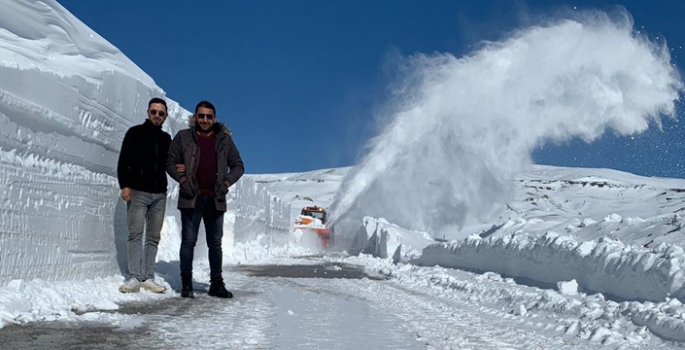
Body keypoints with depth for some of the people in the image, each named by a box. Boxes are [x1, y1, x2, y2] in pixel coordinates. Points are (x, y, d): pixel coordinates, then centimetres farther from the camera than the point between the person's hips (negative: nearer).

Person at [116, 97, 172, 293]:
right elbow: (123, 162, -1)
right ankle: (134, 278, -9)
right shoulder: (135, 133, 3)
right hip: (137, 192, -4)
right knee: (135, 235, -9)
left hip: (159, 194, 4)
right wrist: (124, 185, -14)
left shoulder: (166, 139, 15)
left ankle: (148, 278, 5)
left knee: (153, 237, 3)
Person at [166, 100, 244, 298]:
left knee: (215, 243, 9)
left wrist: (227, 182, -3)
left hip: (215, 199, 2)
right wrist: (183, 179, -6)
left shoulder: (224, 139, 9)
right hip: (191, 197, -2)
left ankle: (216, 283, 16)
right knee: (188, 241, 2)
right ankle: (186, 283, 9)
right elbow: (170, 162, 7)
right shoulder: (183, 137, 4)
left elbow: (238, 166, 12)